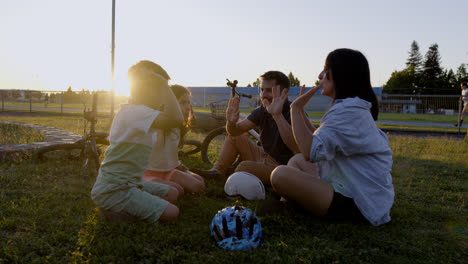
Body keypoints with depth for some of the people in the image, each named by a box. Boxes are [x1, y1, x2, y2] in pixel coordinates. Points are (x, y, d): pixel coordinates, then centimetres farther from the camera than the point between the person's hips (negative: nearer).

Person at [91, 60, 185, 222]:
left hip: (128, 183, 10)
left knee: (172, 194, 14)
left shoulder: (135, 112, 9)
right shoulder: (135, 112, -23)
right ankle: (113, 210, -2)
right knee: (171, 213, -14)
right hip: (112, 191, -10)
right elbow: (176, 119, -37)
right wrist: (164, 83, -27)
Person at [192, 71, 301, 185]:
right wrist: (231, 122, -29)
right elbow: (235, 131, -4)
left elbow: (298, 148, -39)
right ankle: (216, 172, 3)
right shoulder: (262, 110, 1)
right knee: (234, 136, 7)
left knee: (244, 166, -29)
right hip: (264, 156, 8)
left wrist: (278, 115, -47)